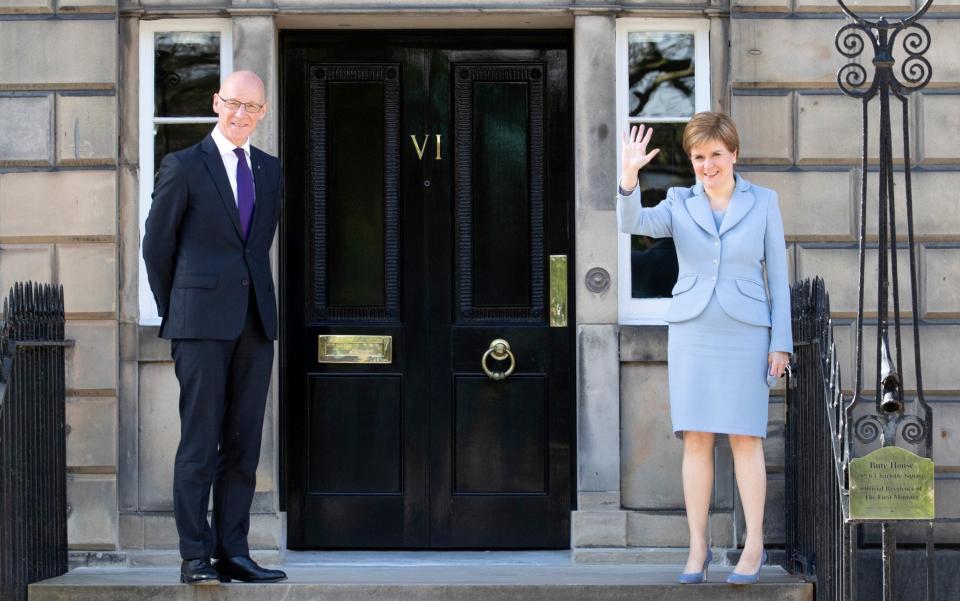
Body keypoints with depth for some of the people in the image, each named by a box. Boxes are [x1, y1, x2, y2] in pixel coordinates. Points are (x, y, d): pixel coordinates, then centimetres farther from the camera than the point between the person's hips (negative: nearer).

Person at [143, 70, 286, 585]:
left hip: (255, 322, 5)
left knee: (243, 444, 4)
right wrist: (175, 313, 7)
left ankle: (232, 553, 8)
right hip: (203, 324, -5)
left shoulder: (270, 171, 14)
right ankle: (195, 557, -2)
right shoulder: (183, 167, 0)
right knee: (200, 443, -5)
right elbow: (156, 246, 4)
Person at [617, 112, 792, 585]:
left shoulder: (763, 202, 2)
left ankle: (754, 546, 10)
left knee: (745, 439, 0)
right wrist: (629, 174, -33)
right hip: (692, 332, 2)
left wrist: (781, 343, -2)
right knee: (696, 440, 1)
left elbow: (777, 274, 2)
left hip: (745, 334, -1)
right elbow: (632, 223, -16)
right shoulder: (679, 204, 4)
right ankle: (698, 547, 9)